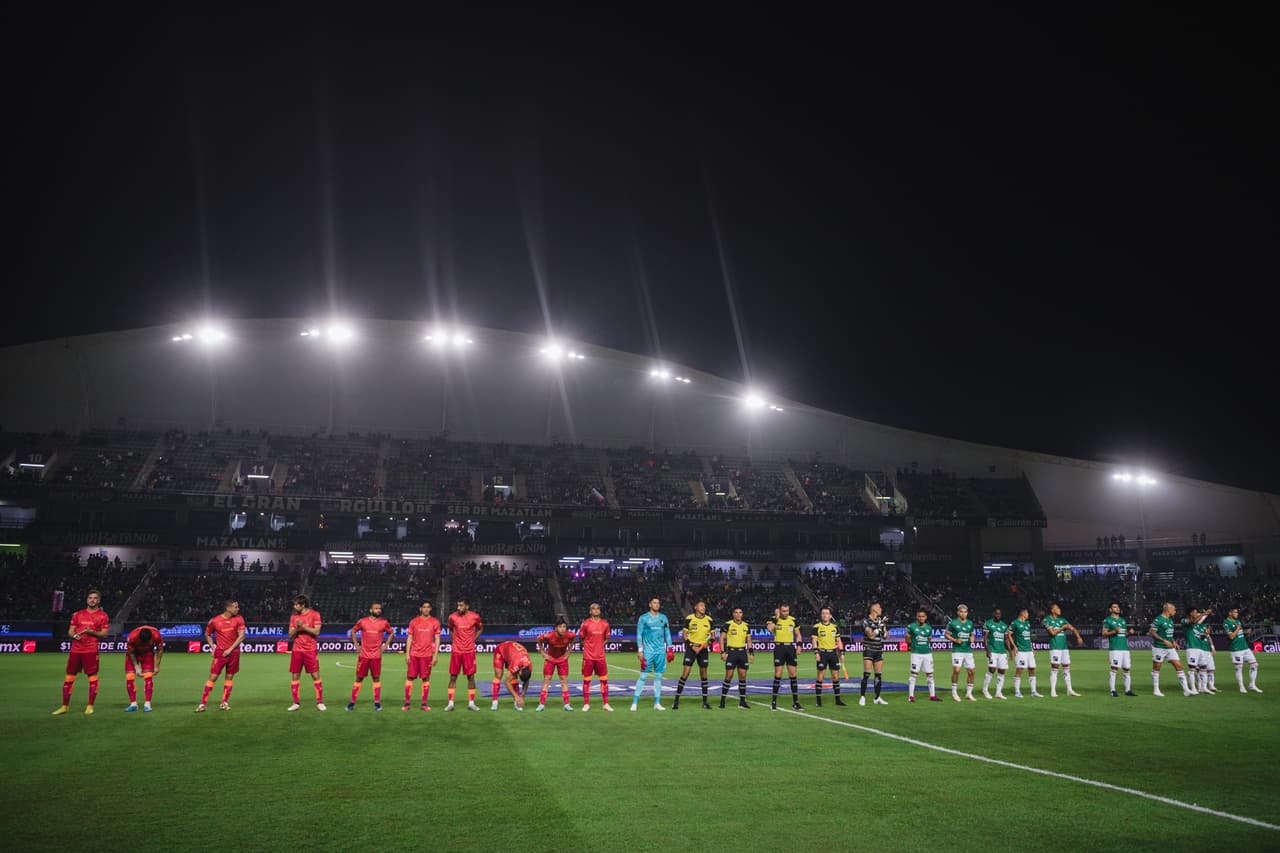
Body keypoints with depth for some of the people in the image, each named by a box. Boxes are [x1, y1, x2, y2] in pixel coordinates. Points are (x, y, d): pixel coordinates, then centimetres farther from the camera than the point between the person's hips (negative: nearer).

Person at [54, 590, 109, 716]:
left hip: (91, 650, -4)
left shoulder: (102, 615, 3)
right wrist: (74, 635, -8)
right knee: (69, 677, 5)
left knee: (92, 677, -3)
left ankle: (90, 706, 6)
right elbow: (70, 631, 14)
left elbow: (104, 634, -1)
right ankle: (64, 706, 14)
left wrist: (91, 632, -18)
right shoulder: (78, 614, 14)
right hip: (76, 649, 4)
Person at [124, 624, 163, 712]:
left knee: (148, 676, -11)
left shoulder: (156, 635, -34)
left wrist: (157, 666, -10)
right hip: (134, 653, 0)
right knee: (129, 677, -9)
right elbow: (130, 653, -16)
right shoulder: (132, 637, -36)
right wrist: (137, 667, -17)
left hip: (148, 653, 0)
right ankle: (133, 704, 1)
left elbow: (160, 650, -13)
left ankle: (147, 704, -9)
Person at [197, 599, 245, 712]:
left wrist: (230, 649, -12)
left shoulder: (239, 619, -3)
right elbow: (207, 634, 11)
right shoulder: (214, 621, -6)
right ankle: (202, 704, 0)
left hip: (234, 652, 2)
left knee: (229, 677, 6)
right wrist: (212, 647, 0)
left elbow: (241, 636, -6)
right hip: (220, 652, -2)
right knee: (213, 677, -5)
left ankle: (224, 703, 14)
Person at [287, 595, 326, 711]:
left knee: (315, 675, -3)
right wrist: (296, 628, -11)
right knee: (295, 676, 3)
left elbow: (316, 632, -11)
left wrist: (303, 626, -15)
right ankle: (296, 703, 12)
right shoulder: (294, 617, 9)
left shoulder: (314, 614, -4)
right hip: (297, 650, 4)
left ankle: (320, 702, 4)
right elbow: (290, 635, 7)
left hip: (311, 650, -4)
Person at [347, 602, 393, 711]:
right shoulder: (362, 621, -1)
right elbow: (353, 631, 13)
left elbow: (391, 632, 15)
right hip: (363, 655, 0)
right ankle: (352, 702, 10)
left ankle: (377, 702, 7)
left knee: (376, 678, 2)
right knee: (359, 678, 3)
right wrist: (356, 644, 5)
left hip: (376, 656, 0)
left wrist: (385, 645, 6)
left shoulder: (384, 623, 1)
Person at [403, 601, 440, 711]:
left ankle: (424, 703, 8)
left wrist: (435, 655, -2)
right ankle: (406, 703, 7)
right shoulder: (414, 621, 6)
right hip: (414, 654, 1)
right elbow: (409, 638, 7)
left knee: (426, 678, 2)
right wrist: (407, 654, 0)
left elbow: (437, 639, 5)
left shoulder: (435, 622, 4)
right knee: (409, 677, 0)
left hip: (427, 655, 0)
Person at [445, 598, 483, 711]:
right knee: (453, 676, 2)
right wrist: (453, 641, 6)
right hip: (456, 650, 0)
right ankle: (450, 703, 9)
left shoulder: (475, 617, -6)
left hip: (469, 651, 0)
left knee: (471, 676, 2)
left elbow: (480, 629, 12)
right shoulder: (452, 617, -5)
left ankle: (471, 703, 10)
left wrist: (473, 640, 4)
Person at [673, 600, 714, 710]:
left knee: (703, 674, 7)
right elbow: (684, 634, -4)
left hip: (703, 649, 3)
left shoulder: (708, 620, 1)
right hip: (691, 648, -3)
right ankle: (676, 700, -3)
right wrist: (692, 646, -14)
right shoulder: (689, 618, -6)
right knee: (685, 673, -9)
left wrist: (708, 642, -11)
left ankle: (705, 701, 15)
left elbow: (712, 635, 9)